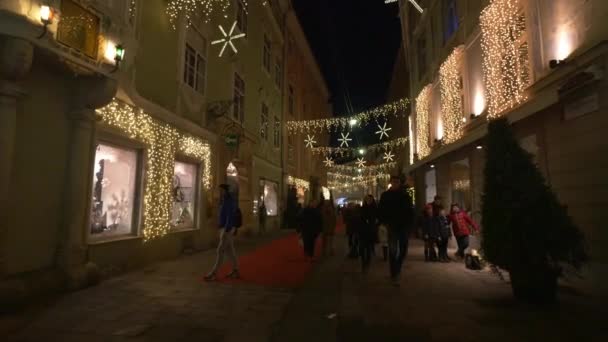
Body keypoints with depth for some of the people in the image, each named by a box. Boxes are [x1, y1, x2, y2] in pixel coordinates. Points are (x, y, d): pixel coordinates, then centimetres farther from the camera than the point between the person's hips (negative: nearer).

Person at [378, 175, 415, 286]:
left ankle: (397, 269, 33)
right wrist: (384, 223, -8)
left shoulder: (405, 195, 8)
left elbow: (411, 210, 7)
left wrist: (409, 223, -3)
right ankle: (394, 275, 1)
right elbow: (381, 211, 1)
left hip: (404, 226, 3)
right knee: (393, 251, -4)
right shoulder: (385, 195, 2)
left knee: (403, 250, 9)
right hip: (392, 227, -2)